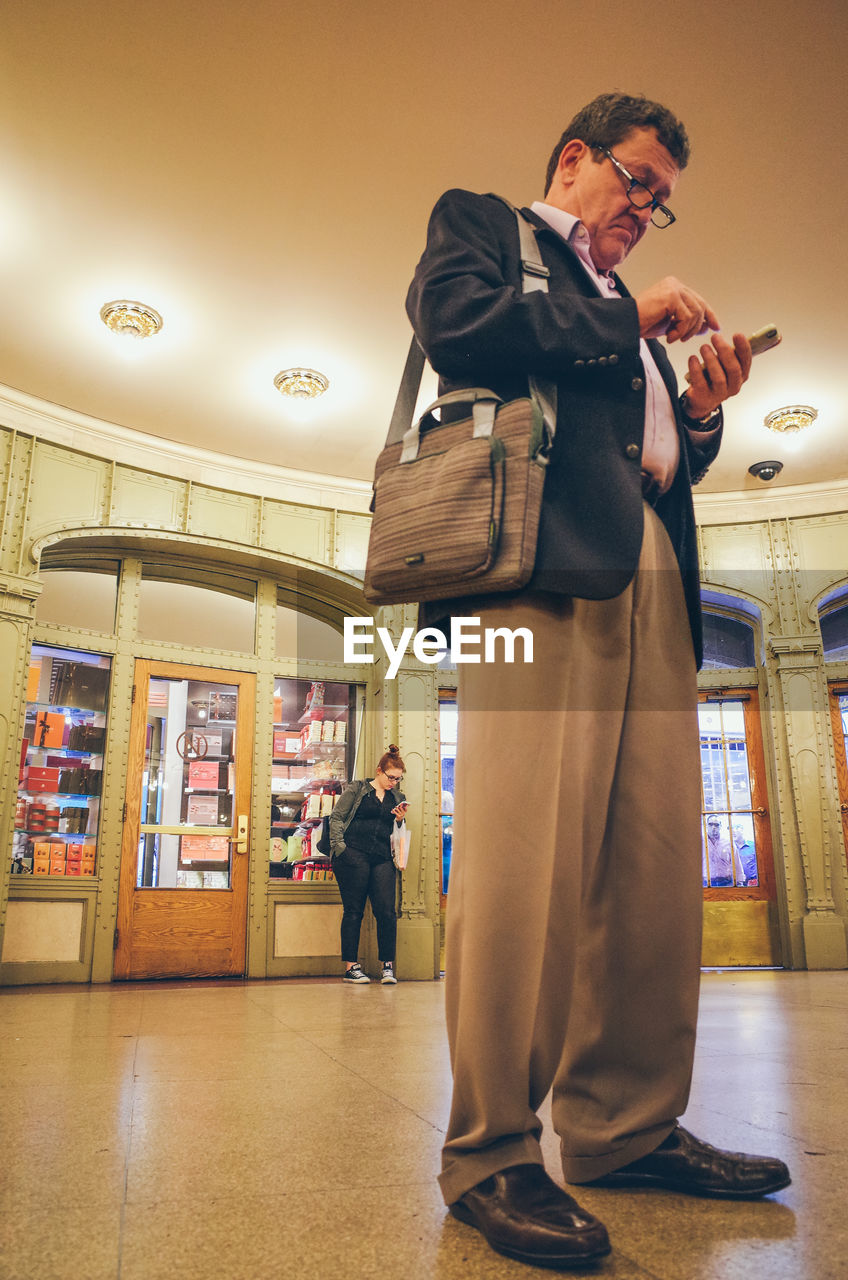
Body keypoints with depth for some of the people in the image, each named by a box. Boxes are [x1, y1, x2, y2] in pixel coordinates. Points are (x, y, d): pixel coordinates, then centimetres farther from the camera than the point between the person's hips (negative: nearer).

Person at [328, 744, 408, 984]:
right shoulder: (357, 790, 7)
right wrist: (340, 847, -6)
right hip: (353, 856, -3)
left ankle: (388, 965, 5)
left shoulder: (398, 798, 18)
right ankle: (351, 966, 8)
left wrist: (400, 819, 0)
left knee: (386, 911, -5)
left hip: (382, 859, 3)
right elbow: (336, 817, 3)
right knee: (353, 911, 1)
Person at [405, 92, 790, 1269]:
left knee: (657, 860, -1)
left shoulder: (628, 312, 38)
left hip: (652, 584, 8)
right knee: (528, 851, -15)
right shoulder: (482, 224, 21)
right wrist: (627, 318, 5)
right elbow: (455, 322, -3)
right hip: (543, 558, -7)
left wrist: (701, 410, 14)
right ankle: (490, 1152, -4)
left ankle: (624, 1126, 9)